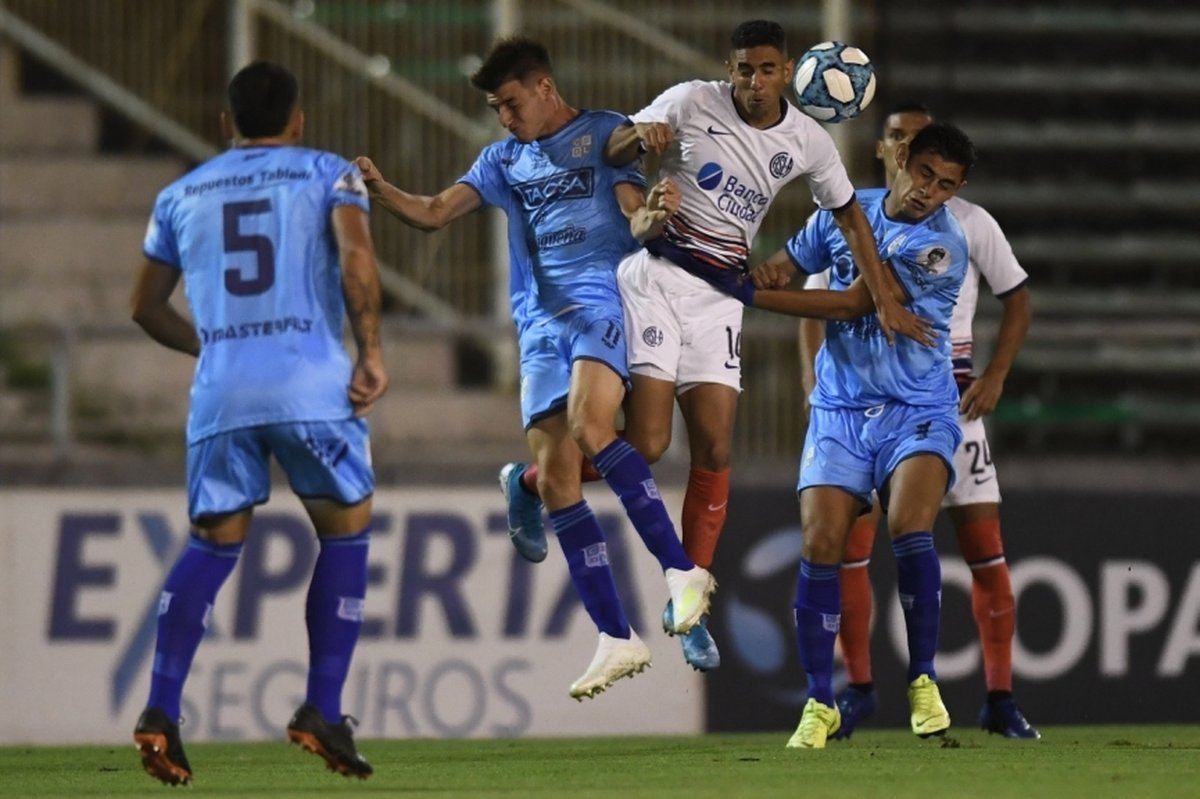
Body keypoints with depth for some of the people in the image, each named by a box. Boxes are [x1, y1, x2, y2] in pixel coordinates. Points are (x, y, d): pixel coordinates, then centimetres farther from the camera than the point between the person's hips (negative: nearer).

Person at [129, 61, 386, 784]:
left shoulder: (182, 195, 20)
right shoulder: (329, 174, 9)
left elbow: (148, 307, 27)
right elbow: (356, 258, -10)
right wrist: (371, 351, -6)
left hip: (219, 396, 3)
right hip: (312, 386, -3)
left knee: (213, 545, 11)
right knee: (346, 533, 12)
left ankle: (162, 708, -6)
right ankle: (323, 710, 3)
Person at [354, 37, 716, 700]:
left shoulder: (605, 134, 6)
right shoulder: (505, 160, 21)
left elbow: (637, 222, -2)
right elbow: (433, 214, 16)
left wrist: (656, 214, -26)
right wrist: (378, 190, -3)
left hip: (602, 302, -6)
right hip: (540, 322, 6)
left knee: (588, 423, -32)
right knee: (554, 477, -6)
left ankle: (681, 571, -27)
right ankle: (616, 640, -3)